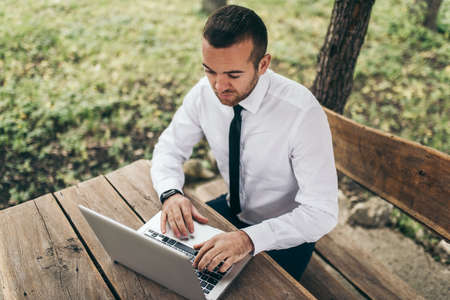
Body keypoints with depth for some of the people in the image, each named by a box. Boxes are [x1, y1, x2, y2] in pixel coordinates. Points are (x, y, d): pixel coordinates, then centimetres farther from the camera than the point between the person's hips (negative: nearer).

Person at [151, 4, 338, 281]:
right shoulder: (204, 92, -15)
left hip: (285, 233, -3)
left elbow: (323, 212, -30)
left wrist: (249, 238, -43)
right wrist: (171, 193, -25)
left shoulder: (302, 111, -31)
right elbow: (169, 148, -4)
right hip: (233, 210, 4)